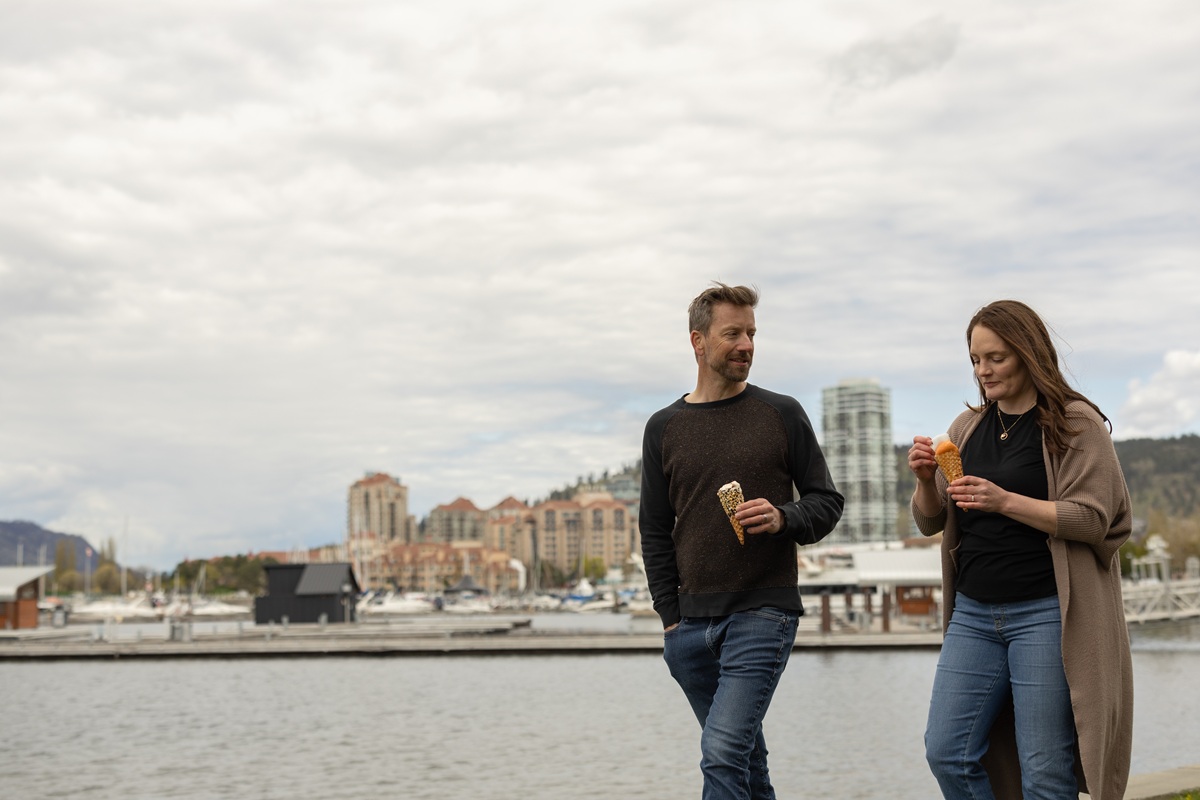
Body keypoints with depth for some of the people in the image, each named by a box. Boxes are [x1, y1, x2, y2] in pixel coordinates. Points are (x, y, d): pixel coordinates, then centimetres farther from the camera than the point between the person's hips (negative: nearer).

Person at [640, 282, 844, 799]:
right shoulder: (664, 428, 10)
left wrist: (784, 519, -15)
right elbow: (655, 531, 12)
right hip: (691, 621, 3)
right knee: (745, 755, 12)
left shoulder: (782, 415, 4)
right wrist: (670, 616, 5)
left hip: (763, 611, -3)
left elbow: (827, 502, 7)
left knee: (724, 751, -17)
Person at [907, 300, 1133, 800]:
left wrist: (1006, 501, -22)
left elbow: (1094, 518, -13)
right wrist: (925, 479, -7)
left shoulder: (1075, 423, -4)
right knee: (946, 754, 1)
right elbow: (930, 523, 14)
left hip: (1045, 613, -5)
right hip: (973, 613, 5)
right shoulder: (968, 428, 11)